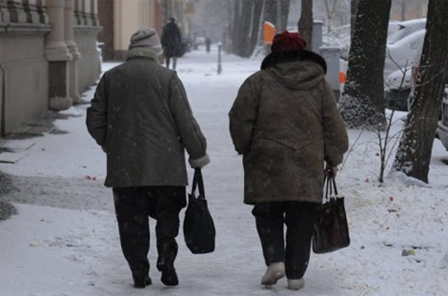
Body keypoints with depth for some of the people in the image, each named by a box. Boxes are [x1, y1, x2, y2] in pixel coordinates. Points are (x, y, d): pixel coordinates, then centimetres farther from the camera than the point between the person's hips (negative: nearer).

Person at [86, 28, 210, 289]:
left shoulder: (110, 78, 5)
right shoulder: (167, 77, -5)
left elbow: (95, 120, 10)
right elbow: (185, 121, -5)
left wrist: (110, 145, 27)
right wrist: (198, 153, 6)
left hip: (124, 166, 2)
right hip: (164, 166, -2)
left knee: (132, 219, 8)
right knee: (167, 214, 12)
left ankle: (139, 272, 5)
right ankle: (166, 258, -4)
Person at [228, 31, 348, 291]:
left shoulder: (258, 82, 0)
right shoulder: (319, 84, 6)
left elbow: (240, 119, -2)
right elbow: (333, 126, 6)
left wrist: (245, 148, 13)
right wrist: (334, 158, 16)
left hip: (267, 164, -1)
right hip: (307, 167, 1)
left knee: (268, 214, 13)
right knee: (301, 221, 8)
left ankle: (275, 260, -5)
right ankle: (295, 274, 8)